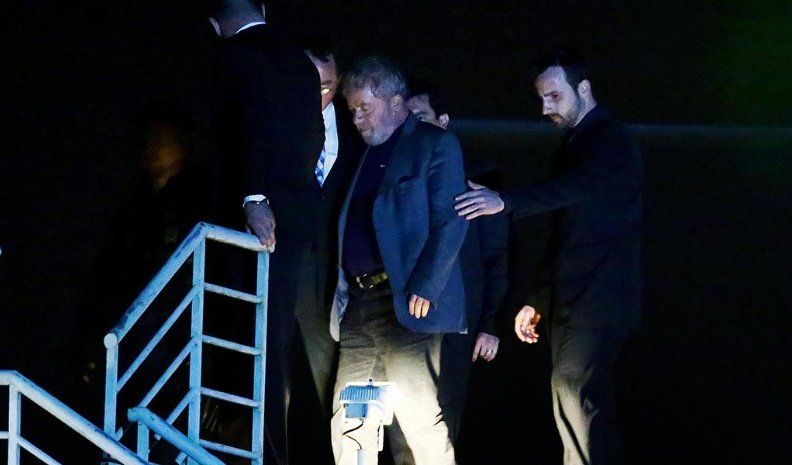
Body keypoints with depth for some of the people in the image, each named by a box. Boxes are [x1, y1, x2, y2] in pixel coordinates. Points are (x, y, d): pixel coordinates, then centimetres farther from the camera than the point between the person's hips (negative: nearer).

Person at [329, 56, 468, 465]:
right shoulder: (365, 155, 22)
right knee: (348, 425, 3)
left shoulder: (434, 145, 0)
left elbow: (450, 223, -9)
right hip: (358, 305, 7)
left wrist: (423, 289, -16)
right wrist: (343, 289, 8)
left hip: (408, 305, -7)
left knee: (422, 421, -12)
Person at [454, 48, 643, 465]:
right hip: (571, 305, 10)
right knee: (575, 404, 8)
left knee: (575, 394, -20)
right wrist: (537, 302, 24)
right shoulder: (575, 141, 19)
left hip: (598, 301, -10)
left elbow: (574, 188, -32)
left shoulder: (610, 142, -11)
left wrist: (505, 202, -45)